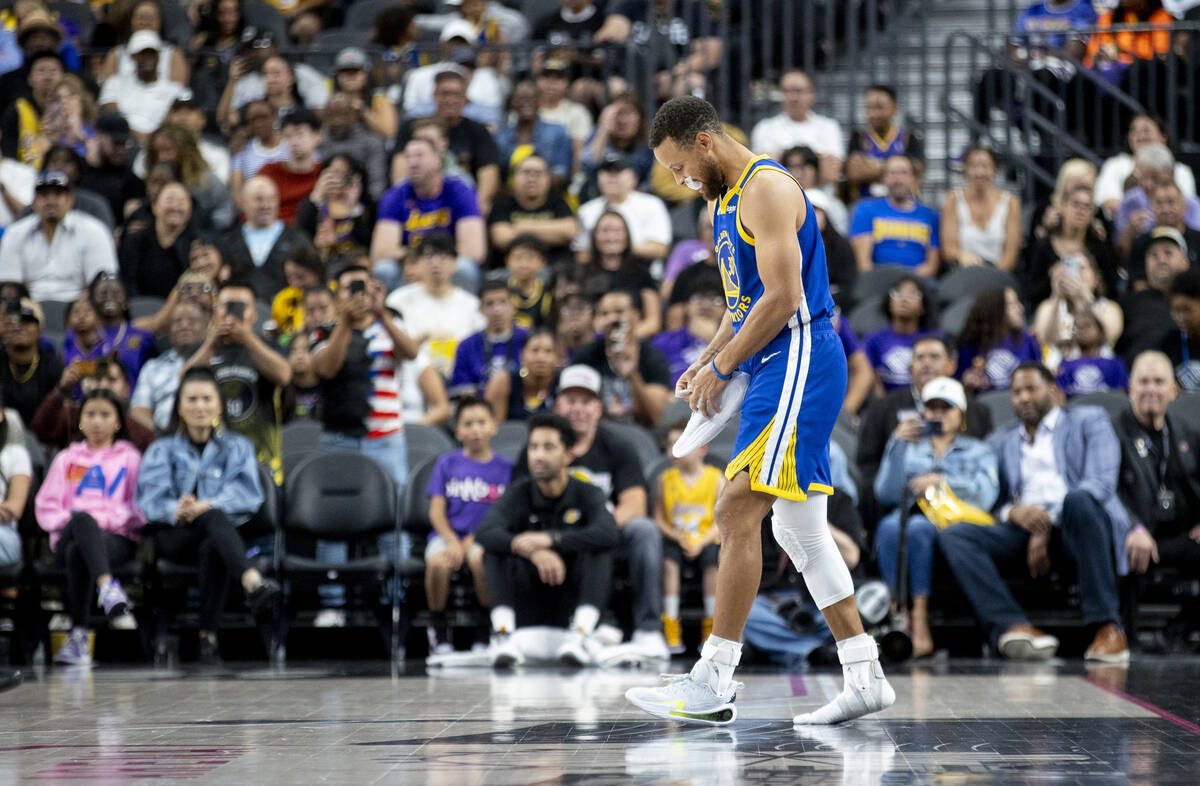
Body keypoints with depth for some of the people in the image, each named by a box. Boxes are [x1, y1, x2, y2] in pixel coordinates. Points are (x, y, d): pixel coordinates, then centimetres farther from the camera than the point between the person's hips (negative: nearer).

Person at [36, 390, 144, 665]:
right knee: (82, 518, -41)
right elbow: (46, 508, 14)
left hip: (117, 537, 0)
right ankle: (106, 585, -63)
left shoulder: (130, 457, 21)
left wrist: (105, 520, -10)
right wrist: (72, 520, -7)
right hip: (68, 536, 0)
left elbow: (138, 508, 8)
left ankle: (78, 635, -45)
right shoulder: (66, 459, 26)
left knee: (77, 552, -40)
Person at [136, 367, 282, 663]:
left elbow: (247, 493, 0)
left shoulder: (238, 447, 20)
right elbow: (149, 499, 2)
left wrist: (210, 504, -20)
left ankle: (208, 635, -40)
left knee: (212, 548, -38)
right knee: (214, 518, -36)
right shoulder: (163, 450, 20)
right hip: (174, 536, -1)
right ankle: (252, 582, -63)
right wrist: (175, 510, -22)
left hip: (217, 536, 1)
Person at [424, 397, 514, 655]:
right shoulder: (448, 464, 11)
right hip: (447, 534, 1)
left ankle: (488, 630, -15)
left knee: (480, 559, -37)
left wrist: (475, 539, -13)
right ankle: (439, 629, -10)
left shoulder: (505, 468, 8)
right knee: (438, 563, -34)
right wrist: (452, 541, -12)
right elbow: (436, 510, 5)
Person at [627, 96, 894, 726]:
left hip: (799, 363, -11)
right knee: (799, 528, 10)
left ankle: (713, 683, -17)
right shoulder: (725, 202, 20)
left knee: (737, 513, -15)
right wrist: (705, 362, 11)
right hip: (776, 373, 11)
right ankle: (865, 679, 13)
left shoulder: (766, 188, -12)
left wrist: (721, 368, -14)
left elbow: (782, 298, -19)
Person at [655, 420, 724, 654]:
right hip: (675, 540, 1)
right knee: (669, 560, -30)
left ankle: (710, 625, -19)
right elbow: (659, 519, 3)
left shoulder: (716, 479, -1)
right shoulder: (666, 479, 4)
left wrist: (700, 542, -17)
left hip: (705, 540, -1)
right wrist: (676, 536, -14)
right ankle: (671, 628, -26)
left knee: (712, 559, -32)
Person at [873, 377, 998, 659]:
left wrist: (942, 482, -7)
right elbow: (886, 493, 9)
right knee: (890, 527, -38)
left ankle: (919, 616, -45)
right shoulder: (910, 449, 30)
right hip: (910, 513, 2)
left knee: (917, 527, -39)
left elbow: (985, 494, 5)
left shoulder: (978, 451, 26)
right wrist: (898, 444, 0)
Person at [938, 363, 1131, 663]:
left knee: (1079, 499, -39)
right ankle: (1013, 627, -43)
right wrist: (1012, 512, -9)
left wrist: (1047, 523, -13)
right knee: (953, 534, -23)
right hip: (1023, 526, 3)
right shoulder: (1000, 442, 29)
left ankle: (1108, 627, -36)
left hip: (1073, 525, -3)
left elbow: (1101, 483, 1)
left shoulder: (1089, 421, 17)